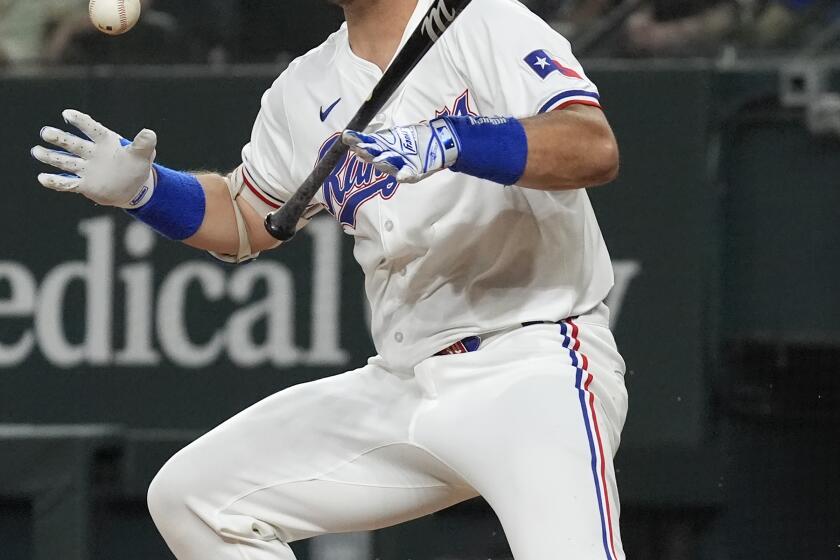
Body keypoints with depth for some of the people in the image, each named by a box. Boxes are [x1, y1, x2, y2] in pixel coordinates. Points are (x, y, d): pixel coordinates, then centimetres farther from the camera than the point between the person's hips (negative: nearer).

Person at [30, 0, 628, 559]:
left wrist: (451, 143, -38)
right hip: (404, 385, 7)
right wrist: (144, 188, 6)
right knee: (191, 496, 6)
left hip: (536, 366, -7)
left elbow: (596, 147, -24)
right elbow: (244, 220, 25)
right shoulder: (309, 91, 11)